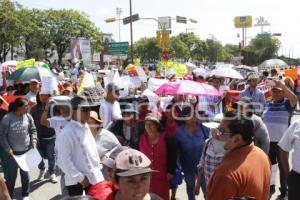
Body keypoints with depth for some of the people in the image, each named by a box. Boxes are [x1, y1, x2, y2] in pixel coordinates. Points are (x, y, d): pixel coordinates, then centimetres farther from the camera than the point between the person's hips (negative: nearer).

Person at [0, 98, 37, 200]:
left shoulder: (28, 116, -4)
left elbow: (33, 130, 8)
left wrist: (34, 140, -5)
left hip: (26, 150, 3)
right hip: (12, 152, -3)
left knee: (25, 173, 15)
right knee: (12, 174, 8)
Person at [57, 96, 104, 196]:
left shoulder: (85, 127, 10)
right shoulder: (67, 133, -17)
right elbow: (64, 161, -20)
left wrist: (98, 167, 12)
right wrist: (80, 178, -17)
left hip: (94, 178, 8)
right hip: (77, 182, -8)